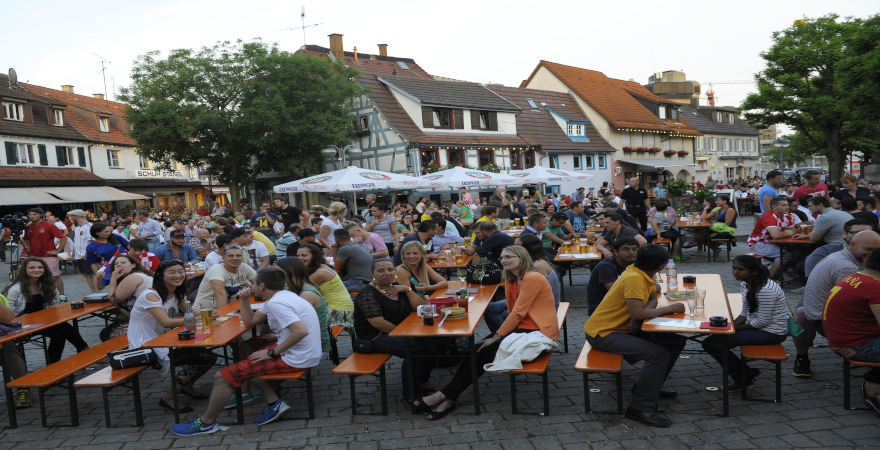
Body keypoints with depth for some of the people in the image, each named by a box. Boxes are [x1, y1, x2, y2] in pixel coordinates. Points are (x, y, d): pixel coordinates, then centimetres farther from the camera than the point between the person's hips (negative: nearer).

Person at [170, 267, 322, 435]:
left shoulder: (275, 303, -19)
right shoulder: (281, 296, 13)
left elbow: (301, 331, -32)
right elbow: (249, 322, 22)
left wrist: (272, 353, -21)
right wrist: (245, 300, 6)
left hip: (295, 360, -11)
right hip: (302, 353, 11)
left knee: (223, 376, -5)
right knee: (244, 355, 27)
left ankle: (206, 423, 18)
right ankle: (274, 403, 17)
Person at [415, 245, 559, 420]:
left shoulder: (533, 278, -15)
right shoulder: (511, 280, 14)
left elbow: (518, 313, -18)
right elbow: (514, 312, 10)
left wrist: (496, 336, -16)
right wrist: (496, 335, -5)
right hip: (522, 328, 8)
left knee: (487, 350, -18)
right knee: (480, 348, -12)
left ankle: (446, 396, -11)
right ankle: (448, 397, -13)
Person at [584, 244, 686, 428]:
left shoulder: (641, 275, 5)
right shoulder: (634, 278, -23)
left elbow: (653, 299, 12)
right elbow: (638, 313, -29)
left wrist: (639, 315, -11)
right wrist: (670, 309, -16)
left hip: (622, 328, 9)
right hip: (602, 334, -9)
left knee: (676, 342, 4)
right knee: (659, 354, -25)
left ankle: (651, 387, 20)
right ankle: (640, 409, -16)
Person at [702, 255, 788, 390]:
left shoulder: (765, 289, -25)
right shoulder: (745, 284, 4)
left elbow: (763, 321, -23)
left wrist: (735, 329, -15)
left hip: (771, 332, -10)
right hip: (756, 325, 10)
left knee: (715, 345, -18)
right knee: (709, 342, 2)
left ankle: (743, 378, 4)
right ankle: (745, 374, 12)